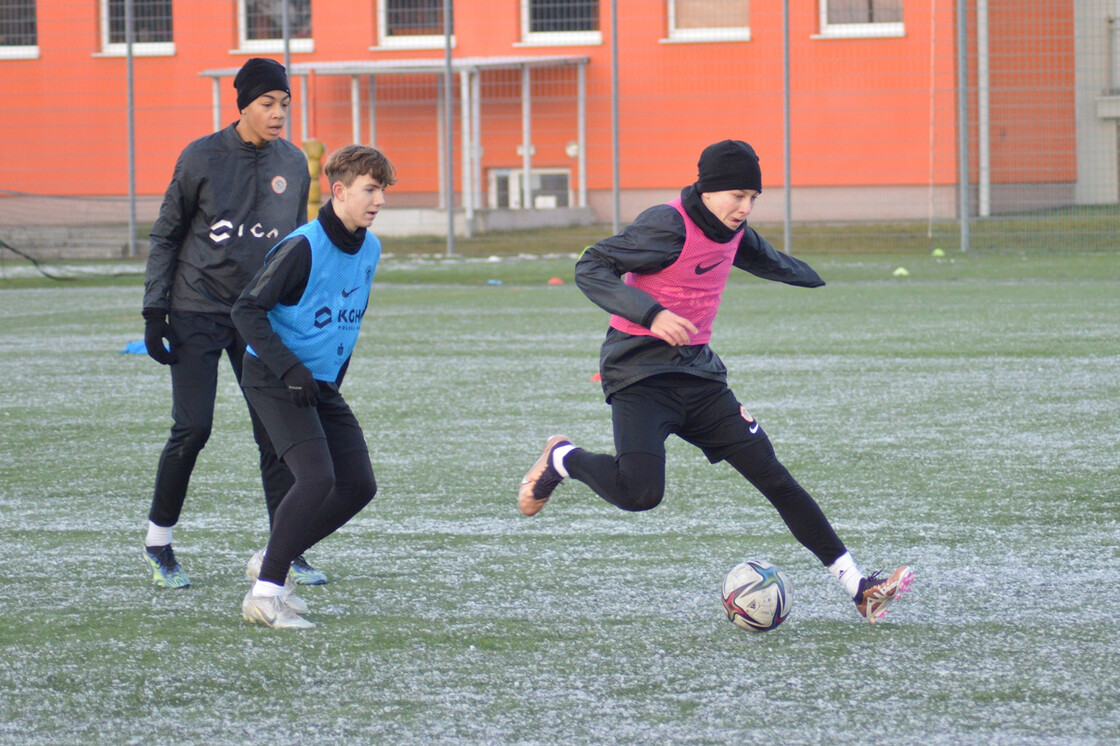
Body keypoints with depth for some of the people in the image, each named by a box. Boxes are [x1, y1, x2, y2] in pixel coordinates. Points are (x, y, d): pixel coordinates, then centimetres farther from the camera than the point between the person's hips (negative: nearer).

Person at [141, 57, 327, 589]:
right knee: (192, 428, -8)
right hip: (198, 311, -3)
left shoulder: (293, 163, 5)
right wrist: (155, 311, -5)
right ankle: (158, 542, 9)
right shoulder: (202, 158, -6)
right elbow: (166, 236, 0)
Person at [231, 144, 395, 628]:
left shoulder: (370, 249, 4)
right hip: (275, 383, -8)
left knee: (359, 486, 1)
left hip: (322, 385, 8)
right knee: (316, 477, -23)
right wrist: (290, 369, -25)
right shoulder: (303, 248, -20)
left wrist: (335, 375, 17)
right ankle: (264, 594, -16)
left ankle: (271, 563, 18)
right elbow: (247, 310, -19)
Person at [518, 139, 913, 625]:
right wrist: (651, 313, -29)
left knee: (772, 475, -2)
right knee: (640, 492, -26)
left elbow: (766, 260, 34)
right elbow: (590, 269, -18)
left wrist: (808, 276, 50)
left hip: (698, 375, 7)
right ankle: (562, 460, 6)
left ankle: (858, 587, -4)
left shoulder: (732, 233, 10)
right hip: (640, 375, -7)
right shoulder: (668, 226, -15)